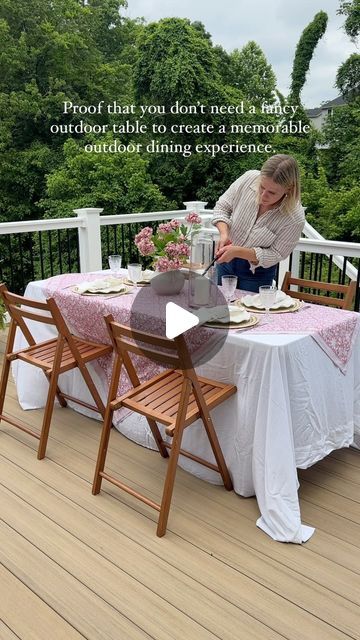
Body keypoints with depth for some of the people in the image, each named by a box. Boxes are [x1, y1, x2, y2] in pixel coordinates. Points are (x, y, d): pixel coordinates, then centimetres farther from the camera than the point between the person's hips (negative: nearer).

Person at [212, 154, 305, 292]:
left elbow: (275, 255, -20)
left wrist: (237, 251, -30)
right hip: (226, 260, 4)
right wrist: (224, 234, -25)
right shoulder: (249, 179, -20)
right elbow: (222, 206, -6)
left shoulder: (295, 218, -27)